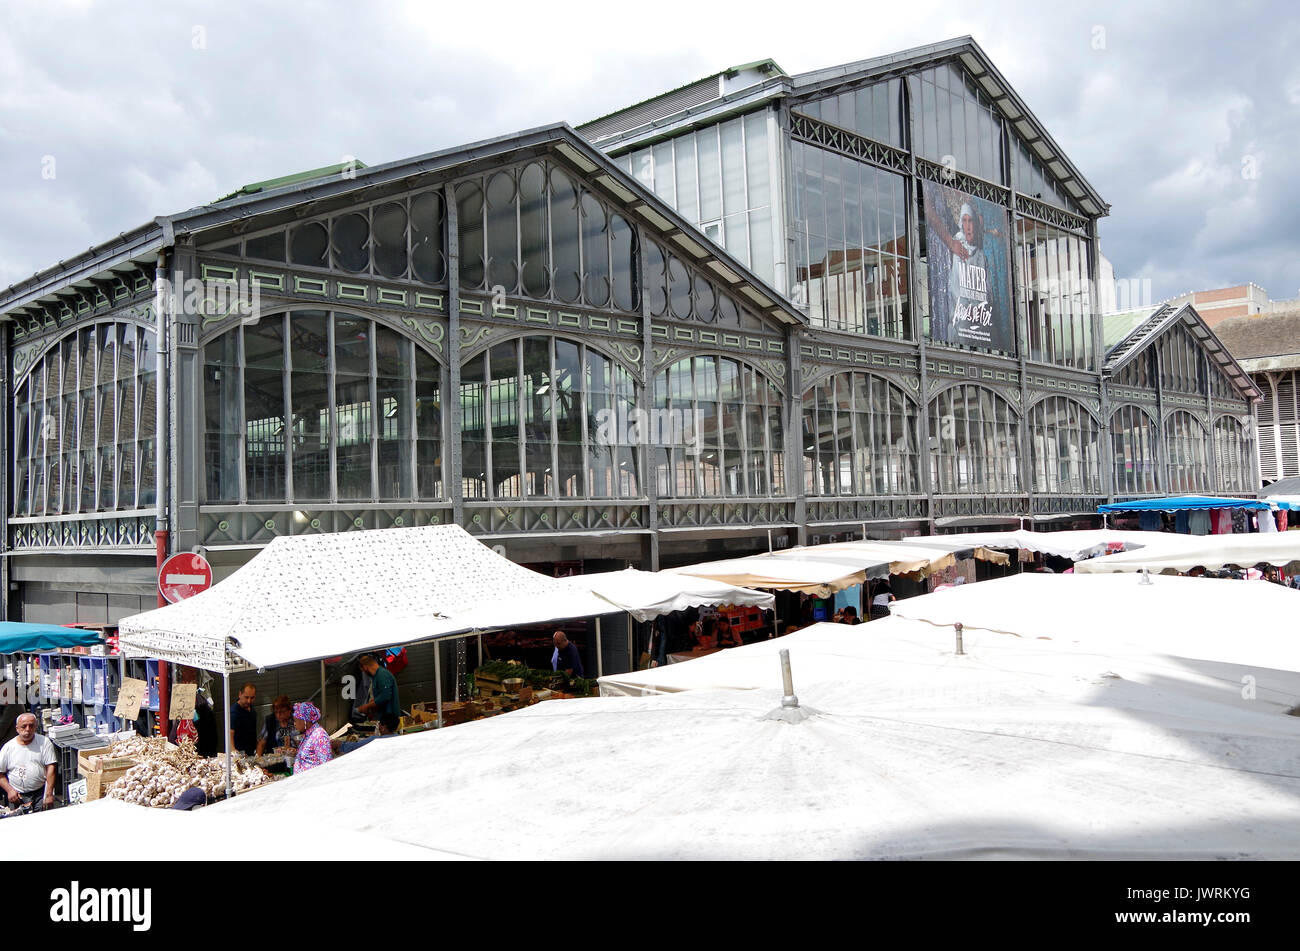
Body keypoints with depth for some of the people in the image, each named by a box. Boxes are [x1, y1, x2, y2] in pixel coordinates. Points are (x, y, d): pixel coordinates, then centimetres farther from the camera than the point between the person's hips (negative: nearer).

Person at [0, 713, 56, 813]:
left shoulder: (44, 743, 1)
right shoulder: (8, 747, 4)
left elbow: (50, 769, -3)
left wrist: (49, 795, -9)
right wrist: (9, 790, -6)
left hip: (40, 793, -1)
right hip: (16, 796, 1)